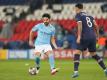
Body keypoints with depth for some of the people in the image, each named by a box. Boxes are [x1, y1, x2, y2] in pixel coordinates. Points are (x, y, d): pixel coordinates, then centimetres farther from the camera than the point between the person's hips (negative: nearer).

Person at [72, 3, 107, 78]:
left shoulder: (78, 15, 2)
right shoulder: (89, 15, 20)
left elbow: (80, 25, -13)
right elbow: (96, 25, 13)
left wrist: (79, 37, -18)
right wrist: (97, 35, 20)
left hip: (85, 37, -6)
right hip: (93, 37, 6)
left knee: (77, 53, -5)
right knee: (94, 54, 19)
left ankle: (76, 71, -19)